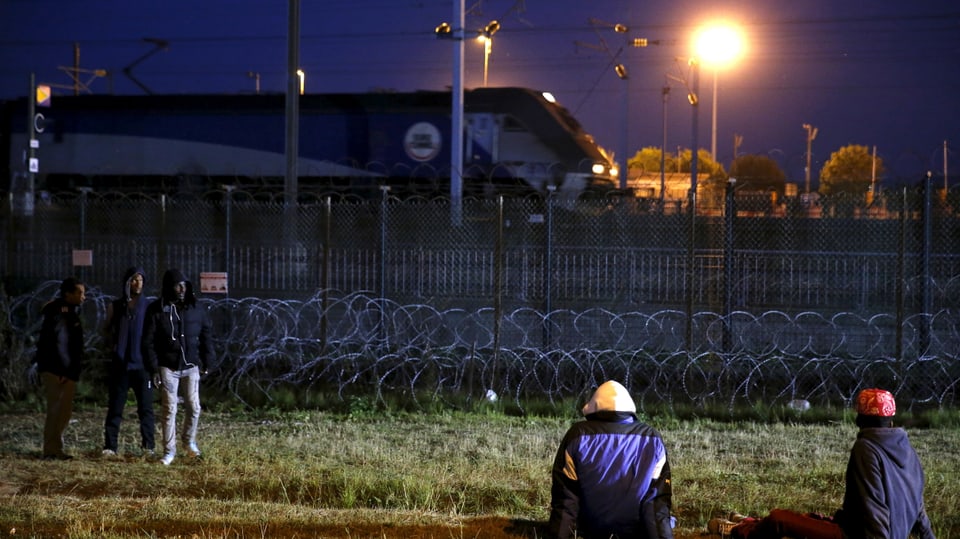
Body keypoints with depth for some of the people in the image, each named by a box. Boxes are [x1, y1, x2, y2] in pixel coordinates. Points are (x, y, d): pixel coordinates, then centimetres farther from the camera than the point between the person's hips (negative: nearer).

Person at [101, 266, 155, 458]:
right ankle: (110, 447, 5)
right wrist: (113, 346, 2)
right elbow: (107, 329, 18)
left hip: (142, 364, 0)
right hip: (119, 364, 0)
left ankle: (148, 446, 4)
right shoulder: (115, 306, 6)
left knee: (146, 406, 0)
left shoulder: (148, 307, 5)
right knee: (115, 407, 2)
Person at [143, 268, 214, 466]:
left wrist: (206, 363, 7)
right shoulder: (156, 310, -6)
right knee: (170, 409, 0)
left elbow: (206, 336, 10)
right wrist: (154, 369, -10)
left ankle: (189, 440, 27)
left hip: (191, 367, 2)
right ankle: (169, 450, 9)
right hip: (168, 367, -2)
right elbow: (148, 342, -5)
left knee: (194, 407, 3)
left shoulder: (196, 309, 1)